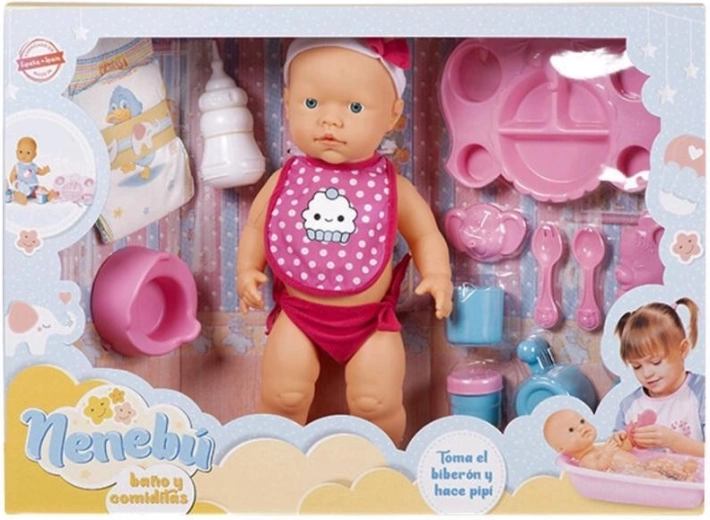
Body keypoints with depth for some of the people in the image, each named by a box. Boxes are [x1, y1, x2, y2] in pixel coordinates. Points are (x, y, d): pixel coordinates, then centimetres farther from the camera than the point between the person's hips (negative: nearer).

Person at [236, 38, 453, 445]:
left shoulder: (390, 186, -8)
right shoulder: (286, 181, -5)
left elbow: (425, 234, 3)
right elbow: (256, 227, 8)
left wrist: (437, 276, -13)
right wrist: (248, 271, -8)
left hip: (370, 319, -1)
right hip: (298, 314, 1)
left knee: (377, 403, -1)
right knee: (283, 396, -1)